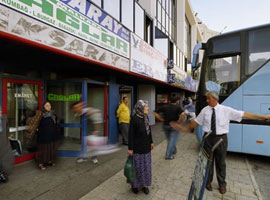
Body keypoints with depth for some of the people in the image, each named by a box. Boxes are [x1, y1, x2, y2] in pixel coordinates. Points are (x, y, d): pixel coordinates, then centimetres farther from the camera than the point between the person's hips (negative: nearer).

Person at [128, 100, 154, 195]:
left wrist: (151, 142, 15)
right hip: (137, 147, -6)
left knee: (146, 166, 16)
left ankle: (145, 184, 35)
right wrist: (130, 148, -14)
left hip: (146, 146, 6)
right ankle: (134, 184, 32)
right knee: (137, 167, 10)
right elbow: (131, 134, -16)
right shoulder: (134, 118, -19)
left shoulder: (146, 117, 1)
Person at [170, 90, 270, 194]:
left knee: (221, 162, 13)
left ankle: (222, 184, 37)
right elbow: (196, 122, 8)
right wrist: (183, 127, 10)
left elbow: (244, 114, -5)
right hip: (208, 138, 1)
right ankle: (208, 182, 36)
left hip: (221, 138, -1)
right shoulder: (205, 110, -1)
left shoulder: (226, 110, -5)